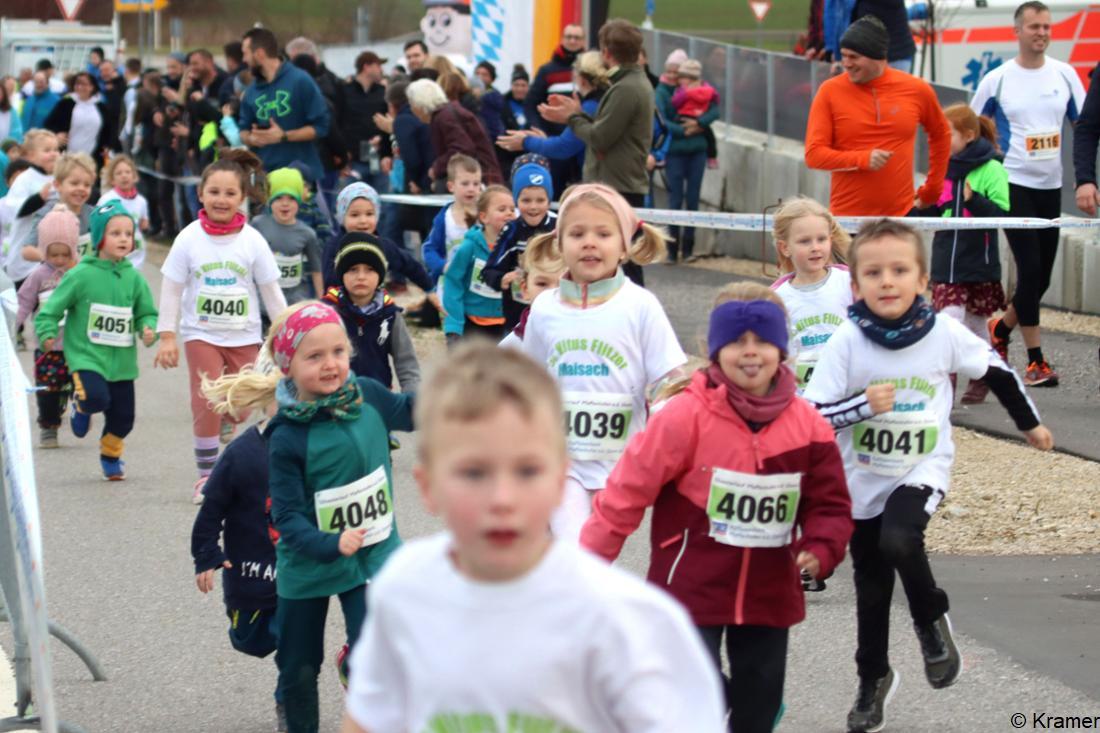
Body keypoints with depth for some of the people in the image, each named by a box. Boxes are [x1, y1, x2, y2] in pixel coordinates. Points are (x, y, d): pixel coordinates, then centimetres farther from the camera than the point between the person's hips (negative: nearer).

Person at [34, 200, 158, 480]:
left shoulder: (134, 278, 4)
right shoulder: (81, 275, -8)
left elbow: (147, 313, 11)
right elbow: (53, 308, -3)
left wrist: (148, 330, -9)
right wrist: (47, 334, -16)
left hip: (122, 361, 4)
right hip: (86, 355, -4)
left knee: (122, 417, 8)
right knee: (97, 397, -29)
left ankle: (110, 455, 38)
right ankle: (81, 406, 10)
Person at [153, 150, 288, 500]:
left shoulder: (252, 241, -4)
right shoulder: (189, 238, -6)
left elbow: (271, 290, 4)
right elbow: (171, 289, -1)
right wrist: (167, 336, -5)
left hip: (244, 335, 1)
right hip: (201, 333, -1)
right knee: (206, 402, -10)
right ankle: (206, 474, 0)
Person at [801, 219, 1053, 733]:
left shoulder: (945, 334, -12)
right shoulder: (847, 341, -15)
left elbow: (995, 370, 5)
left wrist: (1029, 423, 17)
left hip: (922, 470, -1)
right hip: (861, 478, 1)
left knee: (898, 540, -30)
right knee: (871, 589, 13)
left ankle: (932, 620, -1)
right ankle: (873, 679, 35)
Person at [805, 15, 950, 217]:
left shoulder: (916, 89, 2)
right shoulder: (830, 91, -4)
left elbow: (941, 135, 19)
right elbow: (814, 153, -6)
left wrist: (931, 191, 16)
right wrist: (862, 159, -21)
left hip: (901, 214, 2)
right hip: (847, 216, -2)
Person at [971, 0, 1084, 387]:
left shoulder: (1065, 75, 4)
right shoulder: (997, 80, -3)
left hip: (1051, 185, 4)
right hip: (1014, 184, -4)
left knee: (1041, 275, 8)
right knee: (1031, 268, -12)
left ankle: (1001, 328, 34)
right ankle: (1036, 360, -5)